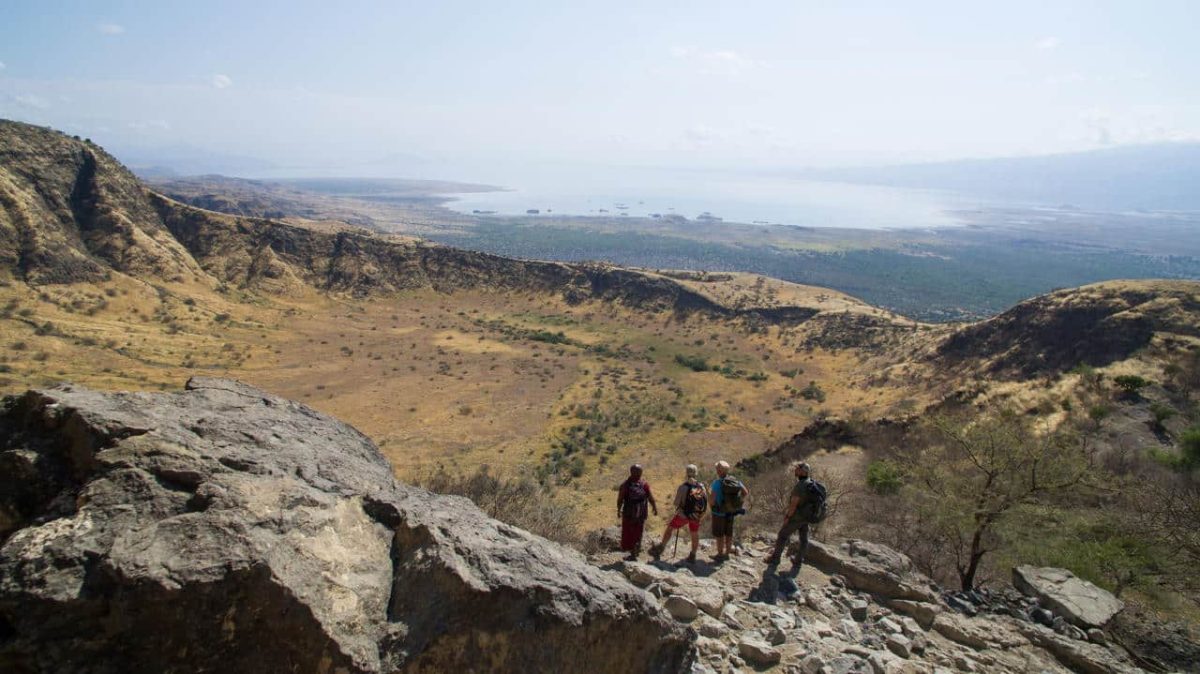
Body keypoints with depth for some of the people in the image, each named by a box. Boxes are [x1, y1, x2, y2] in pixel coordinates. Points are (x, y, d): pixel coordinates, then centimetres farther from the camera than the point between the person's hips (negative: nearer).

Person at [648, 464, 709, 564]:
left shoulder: (683, 487, -19)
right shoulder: (702, 486, -8)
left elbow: (676, 503, -16)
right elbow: (706, 501, -2)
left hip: (683, 514, -3)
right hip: (697, 516, 3)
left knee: (670, 528, 15)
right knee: (695, 534, 20)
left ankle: (660, 549, 19)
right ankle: (692, 556, 30)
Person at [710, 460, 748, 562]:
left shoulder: (717, 483, -24)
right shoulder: (735, 480, -5)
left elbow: (713, 500, -24)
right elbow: (746, 492, -1)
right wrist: (739, 503, 8)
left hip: (719, 512, -6)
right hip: (731, 511, 6)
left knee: (719, 534, 9)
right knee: (728, 533, 18)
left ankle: (720, 555, 18)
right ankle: (727, 553, 29)